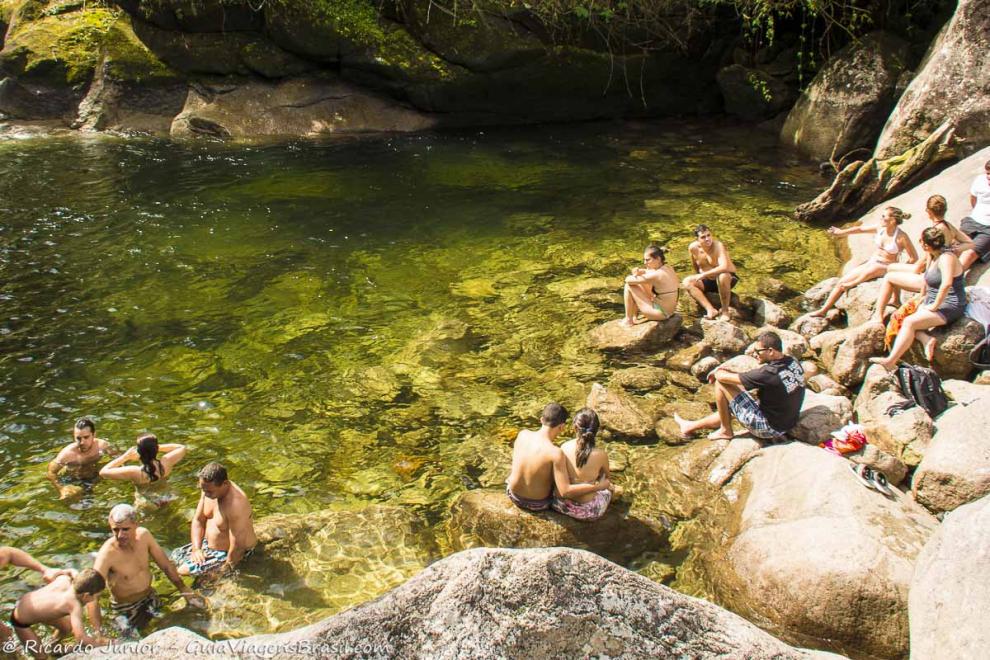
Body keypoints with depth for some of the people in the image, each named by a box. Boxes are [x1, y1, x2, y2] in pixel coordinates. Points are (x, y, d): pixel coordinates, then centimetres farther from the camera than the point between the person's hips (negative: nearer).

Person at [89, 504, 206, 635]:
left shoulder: (143, 535, -14)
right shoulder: (107, 553, -29)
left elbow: (166, 565, 0)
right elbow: (92, 598, -33)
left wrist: (184, 590, 1)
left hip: (150, 598, 5)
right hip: (126, 609, -5)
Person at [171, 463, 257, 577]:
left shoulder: (235, 505, -36)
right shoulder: (209, 489, -10)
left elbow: (238, 547, -32)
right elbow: (198, 520, 3)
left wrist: (224, 571, -20)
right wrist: (196, 549, -10)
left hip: (229, 554, -9)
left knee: (183, 571, -15)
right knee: (175, 555, 11)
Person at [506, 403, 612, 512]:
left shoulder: (522, 434, -16)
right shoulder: (556, 453, -31)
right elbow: (565, 492, -30)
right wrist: (598, 486, -22)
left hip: (513, 496, 4)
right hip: (538, 505, -4)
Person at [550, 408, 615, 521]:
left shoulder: (564, 447, -12)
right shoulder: (601, 455, -19)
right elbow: (607, 477, 4)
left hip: (559, 504, 3)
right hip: (587, 512, -3)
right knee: (609, 487, 30)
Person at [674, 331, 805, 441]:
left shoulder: (769, 373, -28)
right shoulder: (793, 363, -3)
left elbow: (723, 377, -21)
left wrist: (716, 373, 3)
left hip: (768, 428, -9)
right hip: (786, 426, 9)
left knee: (721, 383, -7)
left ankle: (725, 430, 10)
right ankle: (691, 427, 41)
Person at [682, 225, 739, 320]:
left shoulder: (718, 246, -27)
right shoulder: (693, 248, -10)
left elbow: (724, 267, -41)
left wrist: (703, 274, -35)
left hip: (728, 278, -5)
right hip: (708, 281, 6)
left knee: (722, 276, -39)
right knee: (687, 282, -18)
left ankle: (725, 310, -20)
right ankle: (710, 309, -30)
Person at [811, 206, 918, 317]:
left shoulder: (901, 237, -16)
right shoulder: (880, 228, -1)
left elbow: (914, 257, -9)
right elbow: (860, 229, 14)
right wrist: (841, 232, 23)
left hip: (886, 267, -6)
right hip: (871, 262, 6)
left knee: (874, 268, -44)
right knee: (842, 281, -4)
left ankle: (851, 284, -16)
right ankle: (823, 310, 3)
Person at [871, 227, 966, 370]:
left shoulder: (946, 258, -21)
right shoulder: (931, 255, 9)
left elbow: (946, 284, -35)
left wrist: (935, 306, -28)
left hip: (948, 308, -10)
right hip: (933, 302, 10)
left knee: (909, 322, -24)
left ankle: (891, 361, -27)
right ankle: (927, 339, -16)